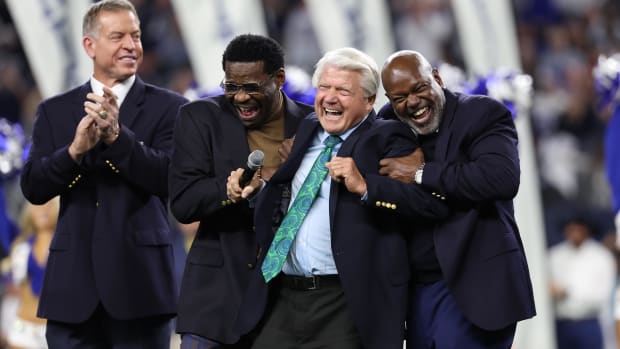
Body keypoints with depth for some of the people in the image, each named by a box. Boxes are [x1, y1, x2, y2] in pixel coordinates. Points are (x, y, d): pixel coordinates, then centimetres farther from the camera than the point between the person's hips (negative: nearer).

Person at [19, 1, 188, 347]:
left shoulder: (168, 108, 4)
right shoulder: (54, 111, 11)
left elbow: (170, 179, -8)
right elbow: (33, 188, 2)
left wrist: (117, 136, -21)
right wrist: (75, 149, -16)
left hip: (139, 281, -2)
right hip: (74, 282, 2)